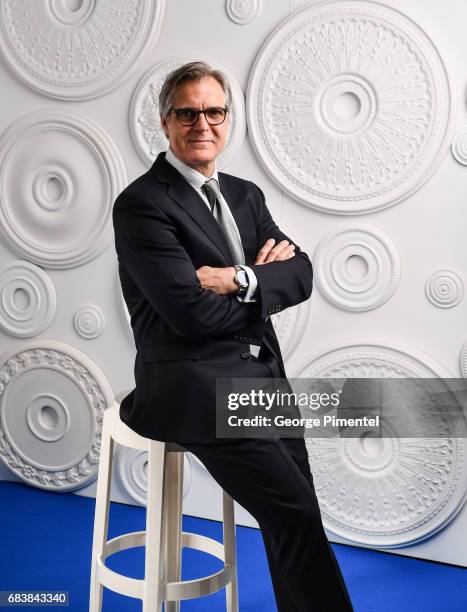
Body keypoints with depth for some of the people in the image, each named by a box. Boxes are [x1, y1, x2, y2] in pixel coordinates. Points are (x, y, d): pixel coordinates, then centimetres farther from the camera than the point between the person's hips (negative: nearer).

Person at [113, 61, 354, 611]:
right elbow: (192, 312, -18)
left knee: (294, 519, 6)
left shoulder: (245, 195, 15)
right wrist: (267, 285, -3)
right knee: (296, 514, -12)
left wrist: (241, 280, -14)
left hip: (265, 378, 7)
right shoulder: (141, 204, -8)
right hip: (197, 387, -7)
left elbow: (301, 274, 5)